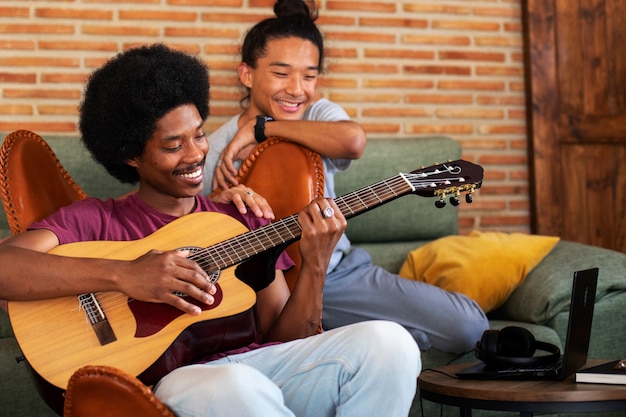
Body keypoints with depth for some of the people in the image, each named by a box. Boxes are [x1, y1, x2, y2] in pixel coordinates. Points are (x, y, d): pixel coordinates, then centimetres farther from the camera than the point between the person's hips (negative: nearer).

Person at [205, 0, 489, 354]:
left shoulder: (318, 114, 1)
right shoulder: (212, 153, -7)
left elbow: (353, 140, -26)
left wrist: (261, 128, -21)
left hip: (339, 272, 3)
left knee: (468, 327, -10)